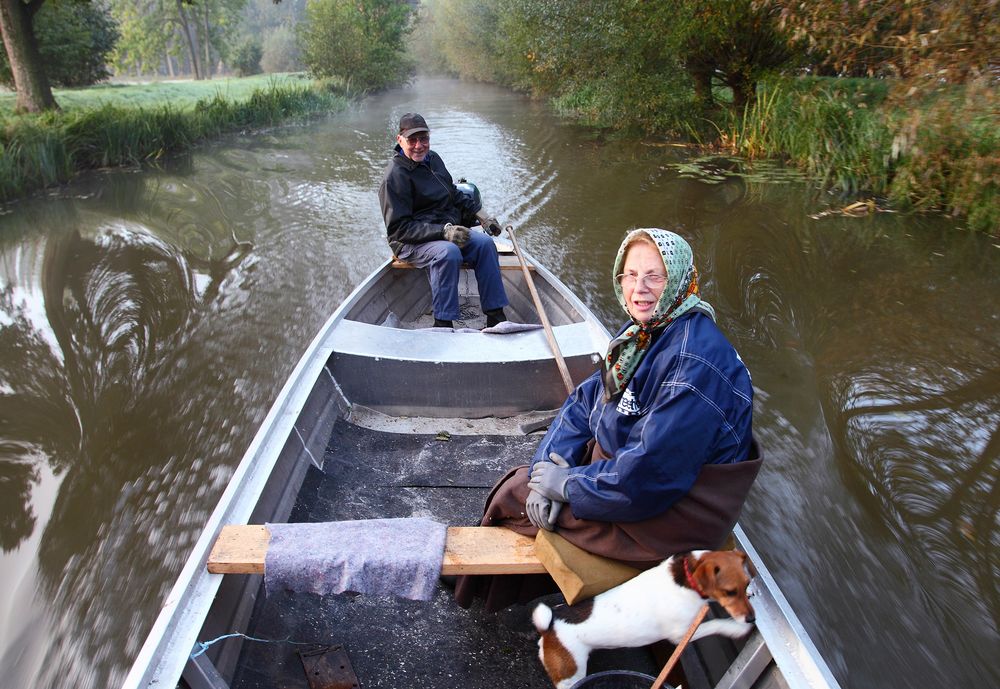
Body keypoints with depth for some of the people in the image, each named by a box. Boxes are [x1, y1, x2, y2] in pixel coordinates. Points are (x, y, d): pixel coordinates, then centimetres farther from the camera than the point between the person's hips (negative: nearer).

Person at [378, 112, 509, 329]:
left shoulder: (432, 158, 11)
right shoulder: (396, 175, -14)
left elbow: (453, 193, 27)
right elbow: (399, 228, -20)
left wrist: (480, 215, 14)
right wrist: (444, 232, -28)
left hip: (447, 230, 8)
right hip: (411, 244, -7)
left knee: (485, 243, -15)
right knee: (448, 252, -36)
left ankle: (495, 317, -14)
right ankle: (443, 323, -29)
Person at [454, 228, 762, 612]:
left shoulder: (696, 360, -30)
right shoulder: (641, 332, 1)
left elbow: (651, 472, -31)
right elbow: (588, 399, 2)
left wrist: (567, 484, -19)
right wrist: (549, 467, -13)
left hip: (670, 515, -8)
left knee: (513, 495, -2)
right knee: (528, 480, 7)